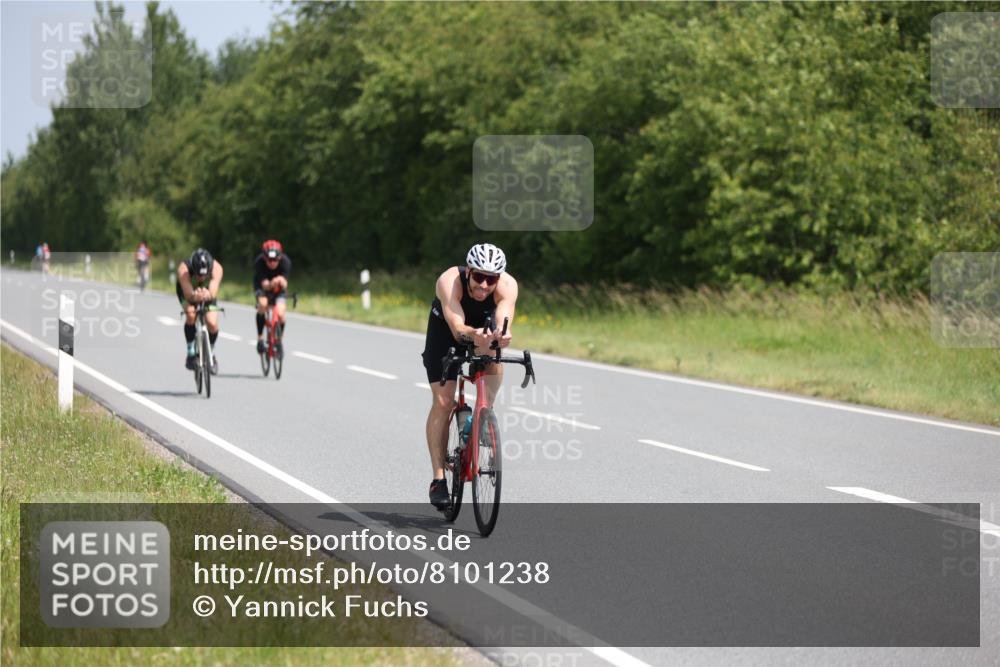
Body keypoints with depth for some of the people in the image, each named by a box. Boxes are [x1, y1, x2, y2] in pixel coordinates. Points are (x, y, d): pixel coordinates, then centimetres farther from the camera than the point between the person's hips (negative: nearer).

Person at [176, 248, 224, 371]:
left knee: (212, 323, -19)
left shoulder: (216, 268, -37)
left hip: (207, 292, 1)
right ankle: (191, 353, -17)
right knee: (190, 313, -32)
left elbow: (213, 292, -47)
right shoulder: (183, 270, -39)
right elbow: (188, 294, -47)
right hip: (188, 291, -1)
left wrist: (208, 295, -71)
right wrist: (194, 296, -70)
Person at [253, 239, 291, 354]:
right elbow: (265, 285, -37)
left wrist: (281, 281, -56)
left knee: (280, 314, -17)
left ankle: (279, 341, 12)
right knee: (263, 304, -32)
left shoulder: (285, 262, -31)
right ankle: (260, 339, -17)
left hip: (279, 289, 1)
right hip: (263, 286, -1)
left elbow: (284, 285, -32)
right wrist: (271, 284, -60)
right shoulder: (259, 262, -33)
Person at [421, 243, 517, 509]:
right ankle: (438, 479, -9)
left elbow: (503, 321, -48)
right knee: (443, 402, -12)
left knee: (494, 359, -28)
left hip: (484, 326, 3)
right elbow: (457, 327, -50)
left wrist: (501, 335, -71)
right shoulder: (449, 282, -38)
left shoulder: (507, 285, -34)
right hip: (446, 328, -3)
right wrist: (472, 335, -71)